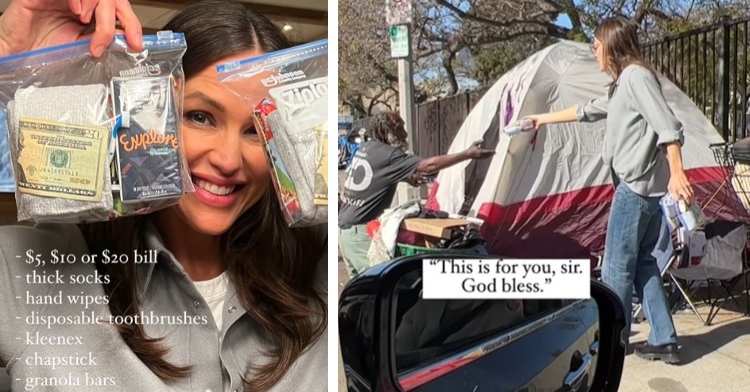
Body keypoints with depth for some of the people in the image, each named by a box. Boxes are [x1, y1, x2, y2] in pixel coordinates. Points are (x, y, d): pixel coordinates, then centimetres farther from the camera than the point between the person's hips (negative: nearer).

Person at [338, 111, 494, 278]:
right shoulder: (386, 154, -17)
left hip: (346, 226, 10)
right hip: (360, 230, -10)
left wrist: (406, 177, 9)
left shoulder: (365, 148, 10)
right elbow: (429, 165, -20)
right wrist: (468, 154, -16)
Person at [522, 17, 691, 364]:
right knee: (642, 263, 12)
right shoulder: (621, 86, 20)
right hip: (646, 188, 10)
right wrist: (544, 119, 44)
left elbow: (668, 126, -20)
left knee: (617, 267, 0)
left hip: (635, 187, -10)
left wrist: (676, 173, -28)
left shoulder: (636, 75, -10)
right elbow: (586, 111, 35)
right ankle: (663, 341, 15)